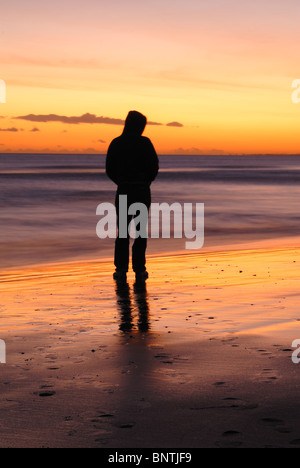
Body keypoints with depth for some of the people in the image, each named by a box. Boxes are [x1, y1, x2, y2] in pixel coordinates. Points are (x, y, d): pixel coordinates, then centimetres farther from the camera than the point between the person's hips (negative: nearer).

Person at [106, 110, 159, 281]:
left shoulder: (116, 143, 0)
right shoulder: (145, 143, -8)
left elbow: (110, 169, 3)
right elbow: (154, 166, -6)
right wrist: (146, 182, 11)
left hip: (123, 190, 2)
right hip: (142, 191, -2)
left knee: (122, 230, 8)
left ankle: (121, 269, 3)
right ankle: (139, 269, 6)